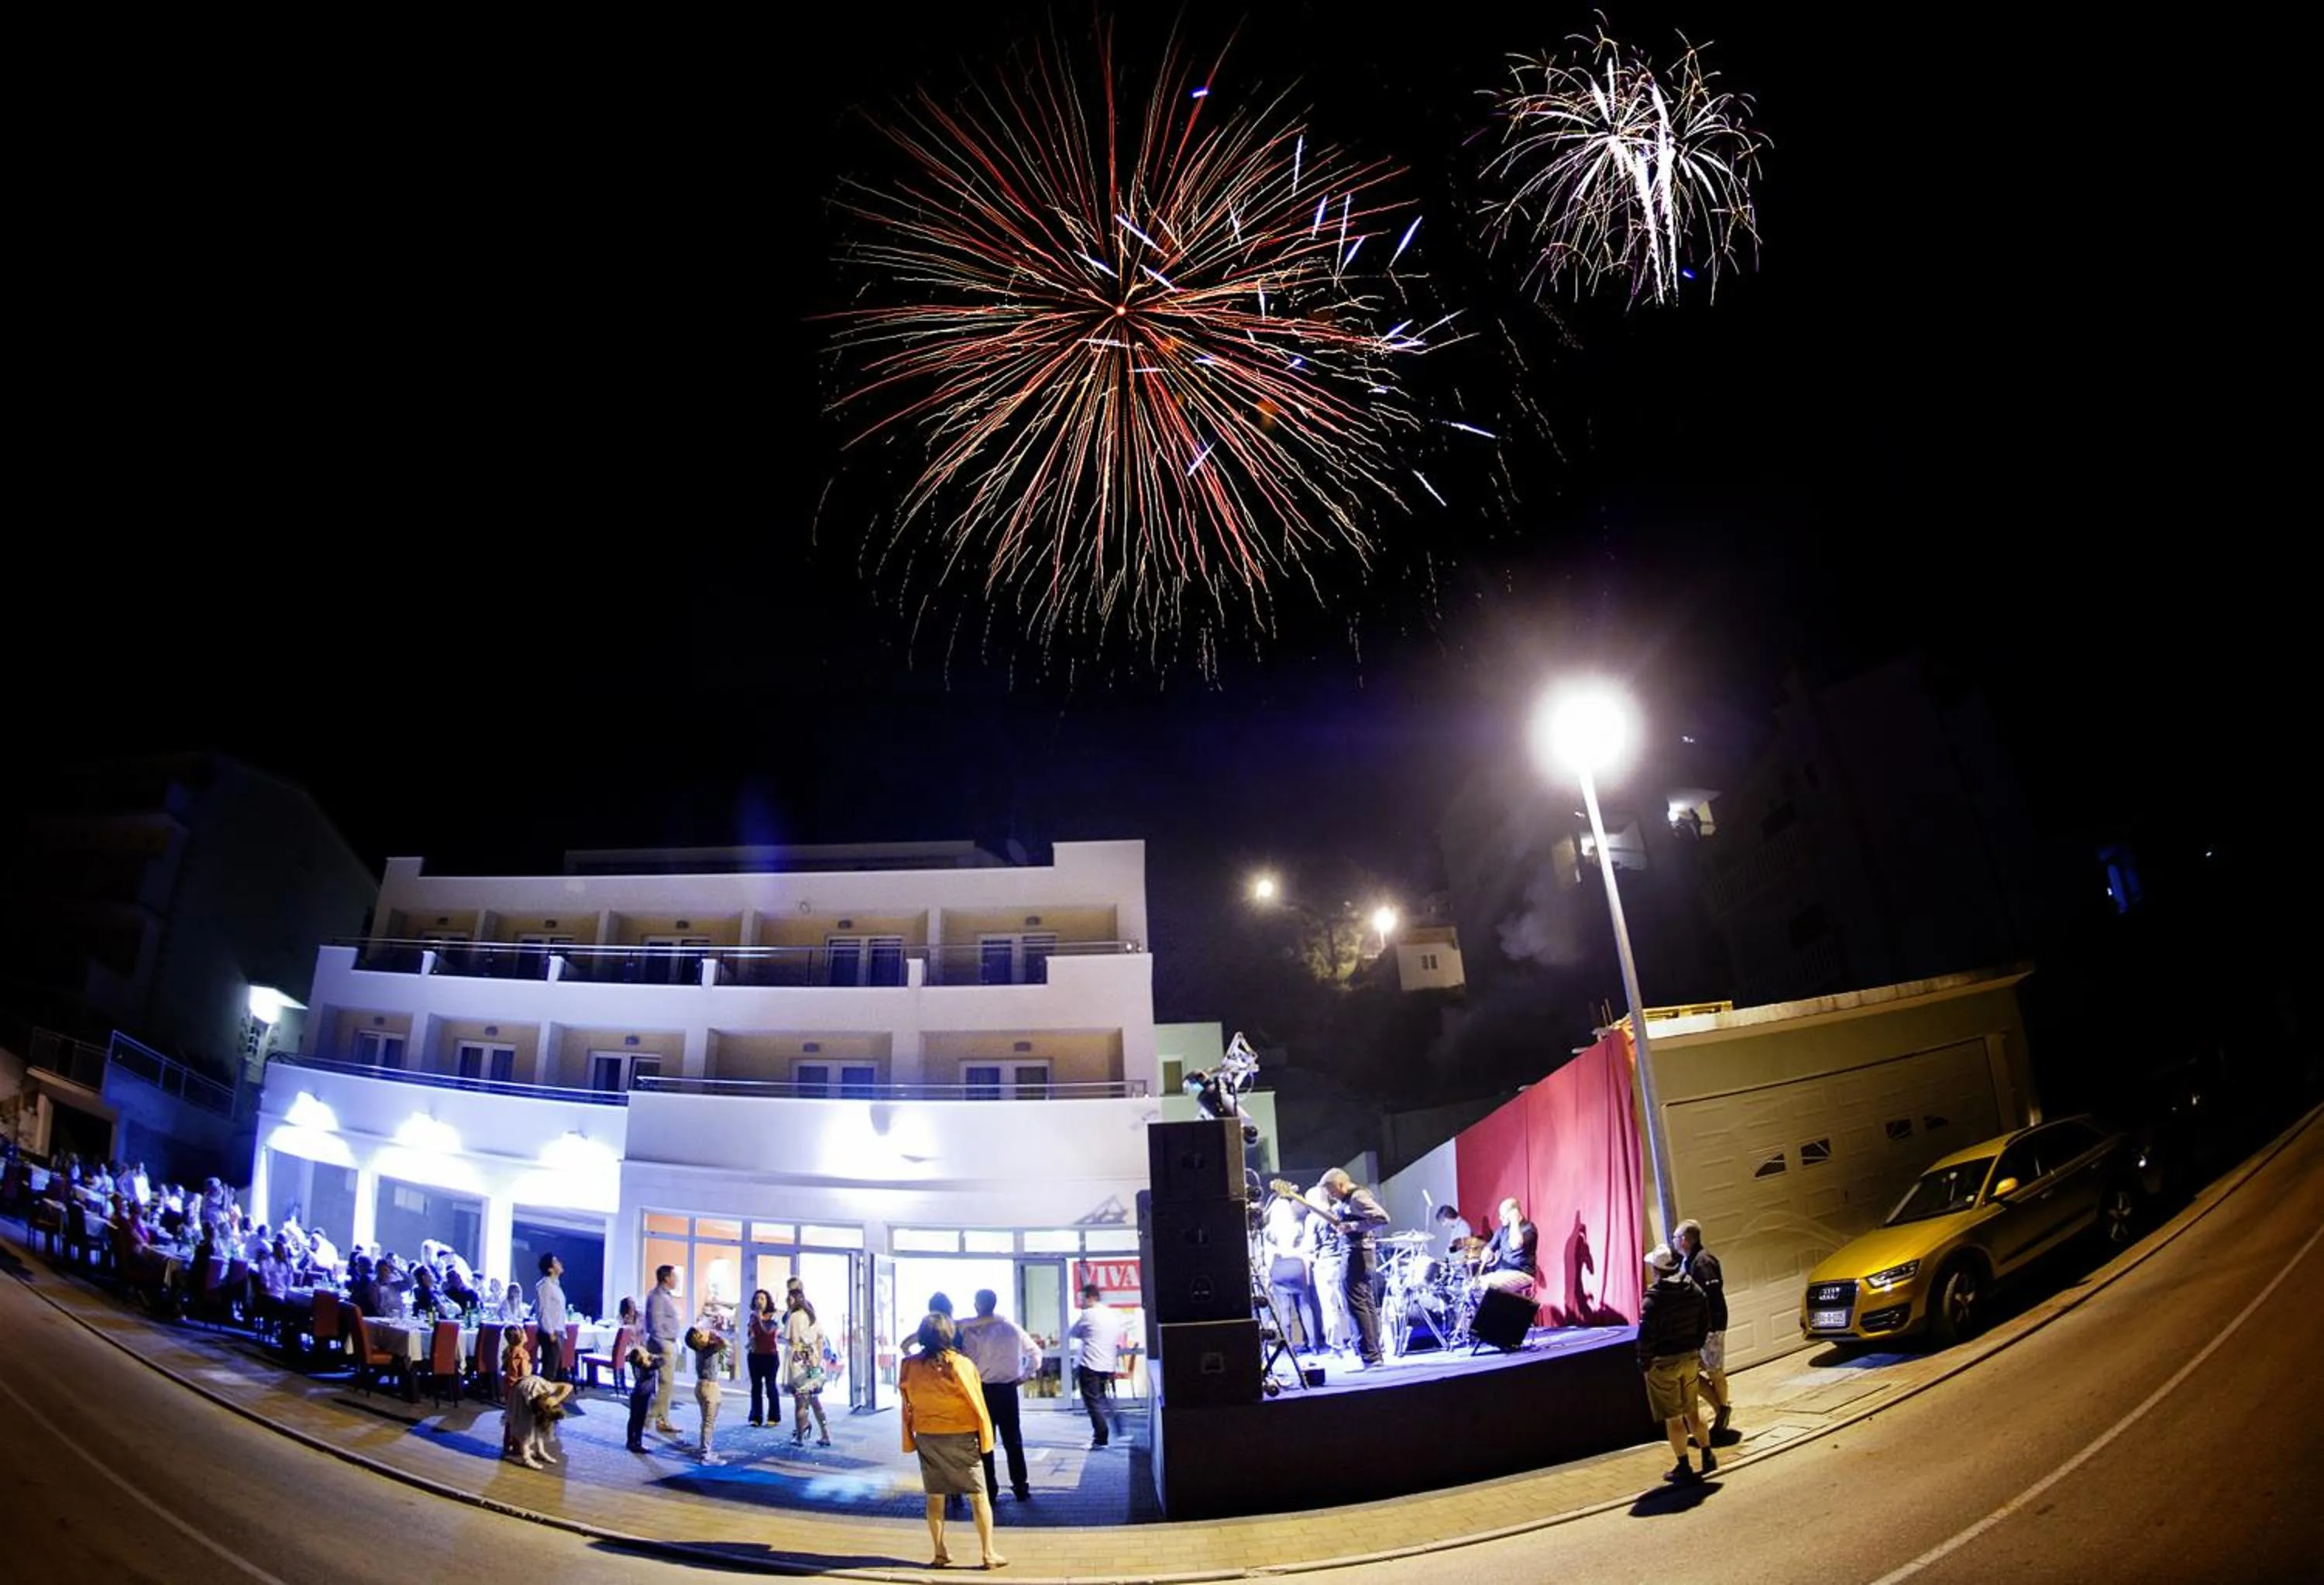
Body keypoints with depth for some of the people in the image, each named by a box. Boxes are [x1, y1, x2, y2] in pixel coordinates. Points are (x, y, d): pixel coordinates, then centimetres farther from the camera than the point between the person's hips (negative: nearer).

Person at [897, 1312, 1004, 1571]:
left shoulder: (910, 1366, -6)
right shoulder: (960, 1365, -16)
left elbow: (907, 1407, 0)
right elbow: (976, 1404, -10)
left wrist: (909, 1440, 9)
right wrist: (986, 1438, 0)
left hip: (927, 1438, 3)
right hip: (961, 1436, -3)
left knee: (935, 1497, 15)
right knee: (978, 1494, 6)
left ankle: (940, 1554, 19)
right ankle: (989, 1553, 9)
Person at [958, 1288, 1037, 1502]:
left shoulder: (971, 1330, -13)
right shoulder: (1012, 1328, 0)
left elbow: (968, 1363, -15)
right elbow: (1035, 1354, 6)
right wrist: (1023, 1375, 13)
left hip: (983, 1390, -3)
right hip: (1008, 1389, 3)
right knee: (1013, 1440, 12)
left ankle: (990, 1489, 12)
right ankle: (1021, 1488, 13)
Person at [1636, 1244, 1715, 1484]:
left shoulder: (1653, 1299, -23)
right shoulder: (1694, 1290, -3)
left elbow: (1646, 1335, -22)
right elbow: (1705, 1322, 7)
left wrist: (1644, 1362, -6)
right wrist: (1695, 1347, 17)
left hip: (1663, 1363, -6)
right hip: (1690, 1358, 6)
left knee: (1673, 1417, 7)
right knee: (1692, 1410, 24)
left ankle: (1684, 1468, 15)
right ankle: (1707, 1455, 32)